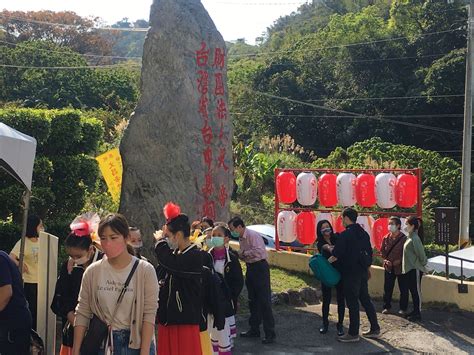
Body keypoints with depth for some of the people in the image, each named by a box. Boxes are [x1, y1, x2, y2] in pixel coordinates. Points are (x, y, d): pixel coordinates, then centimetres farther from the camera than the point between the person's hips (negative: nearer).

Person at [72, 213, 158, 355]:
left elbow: (149, 314, -9)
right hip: (101, 343, 2)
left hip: (135, 343, -2)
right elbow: (82, 314, 4)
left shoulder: (145, 270, -6)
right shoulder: (92, 272, 2)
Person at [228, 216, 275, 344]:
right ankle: (254, 329, 27)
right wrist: (238, 255, 0)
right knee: (252, 301, 16)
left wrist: (244, 253, -21)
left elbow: (259, 251, -30)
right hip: (250, 268, 10)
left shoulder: (253, 235, -17)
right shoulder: (241, 238, 12)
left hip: (260, 268, -10)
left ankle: (270, 333, -4)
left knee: (264, 301, -7)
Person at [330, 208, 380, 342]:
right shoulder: (363, 233, 11)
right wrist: (368, 269, 25)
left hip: (351, 273, -8)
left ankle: (353, 334, 2)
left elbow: (336, 255, -15)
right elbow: (369, 253, 16)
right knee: (365, 299, 16)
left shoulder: (345, 235, -14)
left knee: (352, 302, -3)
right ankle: (375, 329, 20)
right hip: (363, 272, 8)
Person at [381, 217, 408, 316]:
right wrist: (385, 260, -5)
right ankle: (387, 307, 21)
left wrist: (399, 261, -15)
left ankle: (403, 308, 16)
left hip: (401, 267, -4)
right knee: (387, 288, 9)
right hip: (388, 267, 4)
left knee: (403, 289, 5)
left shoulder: (403, 238, -10)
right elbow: (382, 251, 10)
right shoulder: (386, 238, 4)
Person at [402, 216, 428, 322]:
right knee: (412, 290, 15)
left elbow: (421, 253, -20)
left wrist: (423, 263, -6)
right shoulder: (409, 237, 9)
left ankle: (418, 313, 4)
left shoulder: (415, 238, -19)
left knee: (416, 291, -2)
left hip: (415, 269, -9)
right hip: (409, 268, 9)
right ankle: (415, 311, 25)